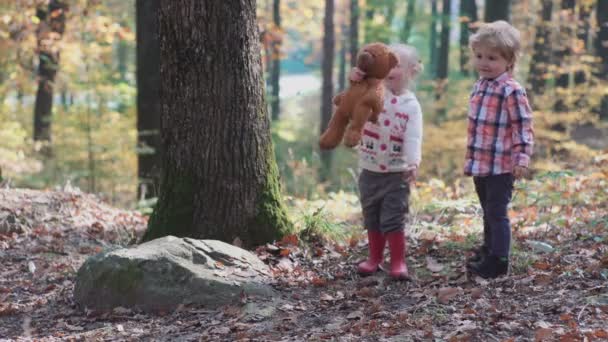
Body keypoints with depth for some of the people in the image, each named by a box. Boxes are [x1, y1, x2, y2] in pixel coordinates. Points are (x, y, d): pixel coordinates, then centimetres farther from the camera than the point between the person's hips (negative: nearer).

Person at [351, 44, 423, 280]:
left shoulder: (411, 105, -7)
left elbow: (413, 138, -15)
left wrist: (414, 163, -33)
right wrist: (354, 81, -23)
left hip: (397, 172, -3)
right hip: (370, 170, 4)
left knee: (393, 218, -4)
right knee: (371, 217, 14)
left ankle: (398, 262, 7)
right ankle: (375, 258, 27)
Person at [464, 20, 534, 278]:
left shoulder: (512, 91, -16)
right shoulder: (479, 86, 10)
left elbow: (523, 127, -16)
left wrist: (522, 157, -23)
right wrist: (470, 158, 23)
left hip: (501, 166, -8)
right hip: (480, 164, 8)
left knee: (497, 213, -4)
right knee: (488, 212, 21)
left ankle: (498, 261, 4)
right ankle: (489, 250, 35)